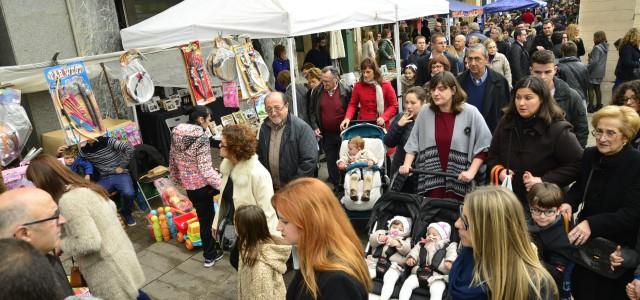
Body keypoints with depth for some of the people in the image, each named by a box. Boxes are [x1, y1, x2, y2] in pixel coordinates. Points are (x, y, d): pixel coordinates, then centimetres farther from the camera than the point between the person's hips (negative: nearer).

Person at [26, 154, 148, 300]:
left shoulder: (68, 201, -23)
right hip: (120, 254, 9)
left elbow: (89, 243, -25)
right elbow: (111, 208, 20)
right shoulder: (84, 187, 6)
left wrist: (59, 244, -10)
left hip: (109, 267, -9)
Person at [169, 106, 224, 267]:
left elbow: (172, 161, 12)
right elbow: (205, 169, -24)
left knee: (205, 219, 18)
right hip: (203, 185, -7)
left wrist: (179, 179, 24)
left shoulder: (176, 134, 3)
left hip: (189, 186, 8)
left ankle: (209, 255, 30)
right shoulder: (201, 137, -19)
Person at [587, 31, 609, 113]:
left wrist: (587, 68, -14)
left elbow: (594, 61, -22)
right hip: (601, 72, 9)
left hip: (594, 72, -9)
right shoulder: (605, 47, 9)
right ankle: (598, 105, 23)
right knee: (597, 88, 17)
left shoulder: (597, 48, -19)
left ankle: (590, 107, -3)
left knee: (591, 88, -3)